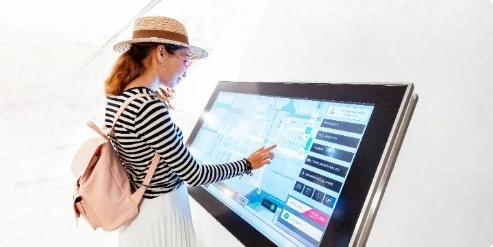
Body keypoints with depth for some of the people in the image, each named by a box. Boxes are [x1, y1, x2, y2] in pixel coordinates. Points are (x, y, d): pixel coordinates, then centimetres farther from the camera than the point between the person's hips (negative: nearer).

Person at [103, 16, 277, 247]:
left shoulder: (117, 97, -3)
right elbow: (194, 175, -24)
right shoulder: (149, 107, -30)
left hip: (135, 208, 9)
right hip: (160, 212, -8)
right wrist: (248, 164, -12)